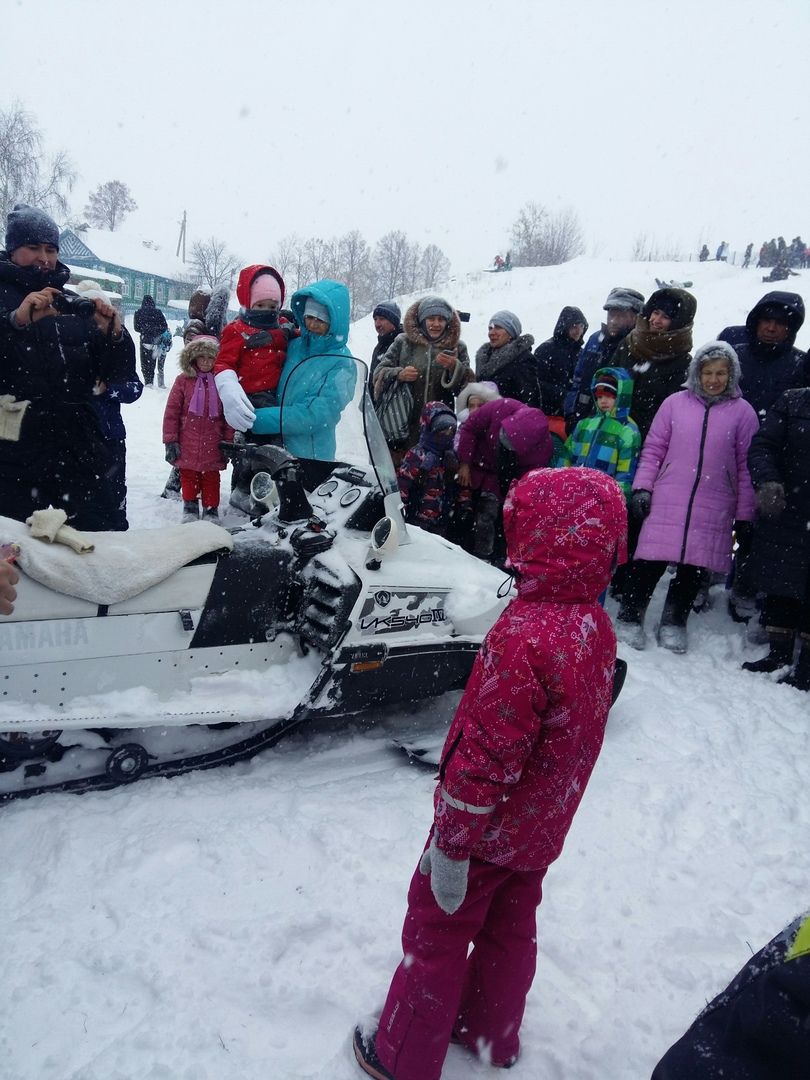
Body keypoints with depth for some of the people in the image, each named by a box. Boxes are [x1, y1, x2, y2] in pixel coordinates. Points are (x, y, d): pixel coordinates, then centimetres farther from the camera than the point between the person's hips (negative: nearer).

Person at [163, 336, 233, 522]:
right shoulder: (183, 381, -2)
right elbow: (171, 411, -1)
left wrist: (228, 442, 1)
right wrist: (170, 440, -3)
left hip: (212, 445, 0)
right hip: (188, 443, 0)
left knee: (211, 478, 10)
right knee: (188, 477, 13)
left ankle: (211, 509, 24)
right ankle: (190, 506, 30)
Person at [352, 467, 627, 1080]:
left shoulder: (525, 636, -34)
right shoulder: (597, 625, -6)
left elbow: (487, 754, -30)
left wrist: (451, 843, -18)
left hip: (490, 826, -7)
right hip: (542, 827, 8)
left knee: (436, 935, 14)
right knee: (511, 930, 26)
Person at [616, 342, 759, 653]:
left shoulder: (743, 411, 4)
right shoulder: (675, 403, 5)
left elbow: (746, 466, 6)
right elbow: (653, 449, 8)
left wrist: (744, 514, 5)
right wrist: (642, 487, -1)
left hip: (713, 510, 1)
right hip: (667, 502, 0)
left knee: (693, 566, 8)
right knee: (649, 561, -3)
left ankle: (674, 623, 25)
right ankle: (630, 619, 12)